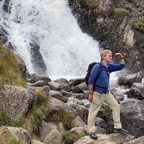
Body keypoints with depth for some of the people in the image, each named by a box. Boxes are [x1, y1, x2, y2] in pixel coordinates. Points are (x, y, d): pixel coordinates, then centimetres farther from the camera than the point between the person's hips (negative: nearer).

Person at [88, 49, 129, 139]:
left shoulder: (109, 67, 7)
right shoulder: (97, 66, -16)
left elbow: (121, 66, 15)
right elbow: (91, 81, -18)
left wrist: (121, 57, -2)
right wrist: (90, 94, -19)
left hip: (107, 92, 9)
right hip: (97, 93, -9)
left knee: (116, 106, 9)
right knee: (93, 112, -1)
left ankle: (117, 127, 17)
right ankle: (92, 131, 9)